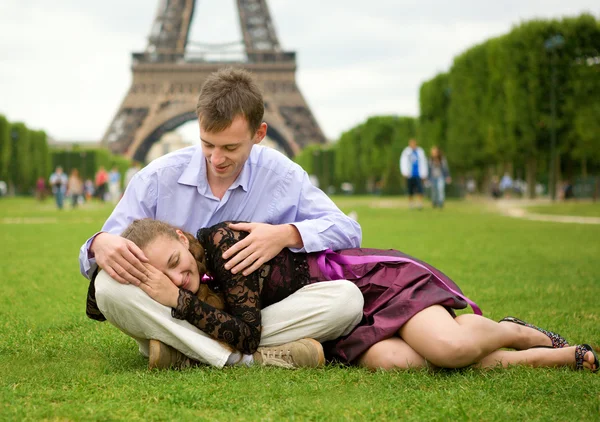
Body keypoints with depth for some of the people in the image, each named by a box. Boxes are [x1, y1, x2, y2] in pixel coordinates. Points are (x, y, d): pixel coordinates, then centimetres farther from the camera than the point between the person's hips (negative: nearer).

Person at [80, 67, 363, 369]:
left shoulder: (283, 177, 1)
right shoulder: (158, 177, -1)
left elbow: (348, 230, 1)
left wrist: (287, 234, -19)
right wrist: (101, 245, -30)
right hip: (174, 317, -1)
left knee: (347, 298, -25)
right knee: (109, 285, -31)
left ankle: (182, 353, -29)